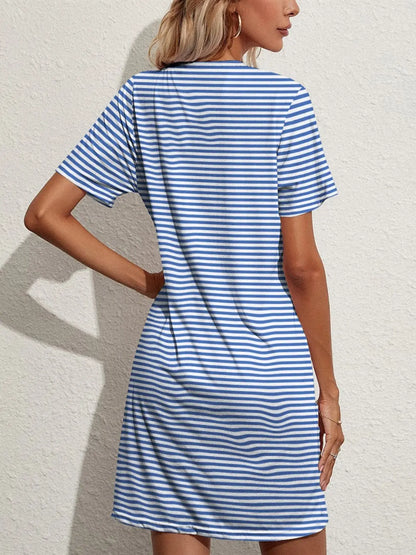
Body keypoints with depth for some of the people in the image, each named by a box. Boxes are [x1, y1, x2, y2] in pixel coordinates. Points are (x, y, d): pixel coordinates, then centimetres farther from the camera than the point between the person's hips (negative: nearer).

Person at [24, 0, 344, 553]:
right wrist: (329, 389, 0)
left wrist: (145, 281, 6)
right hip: (271, 380, -3)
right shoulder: (284, 99, -8)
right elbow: (301, 265, -9)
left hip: (167, 373, 4)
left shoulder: (141, 96, 3)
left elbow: (45, 212, 1)